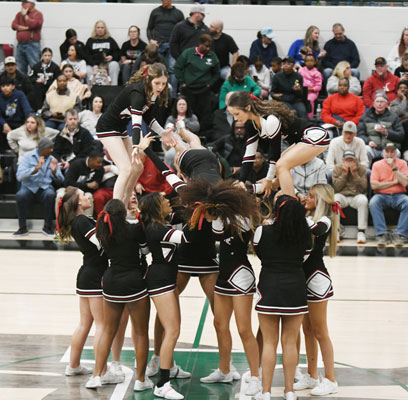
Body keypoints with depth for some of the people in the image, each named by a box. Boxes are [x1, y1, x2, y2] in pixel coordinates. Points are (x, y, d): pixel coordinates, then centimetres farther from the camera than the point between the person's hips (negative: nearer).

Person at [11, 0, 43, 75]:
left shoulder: (38, 14, -1)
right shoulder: (19, 14, 15)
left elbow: (32, 24, -18)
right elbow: (13, 25, 2)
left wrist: (25, 15, -8)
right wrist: (25, 28, -9)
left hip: (32, 45, -6)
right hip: (20, 45, 6)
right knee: (20, 69, 7)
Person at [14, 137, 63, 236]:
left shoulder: (52, 160, 10)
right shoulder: (28, 157, 0)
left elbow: (60, 181, 7)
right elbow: (19, 176, -14)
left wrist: (54, 171, -13)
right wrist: (36, 168, -23)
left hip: (45, 187, 2)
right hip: (29, 187, -1)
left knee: (50, 194, -34)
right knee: (20, 195, -34)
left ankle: (47, 227, -20)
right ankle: (22, 228, -19)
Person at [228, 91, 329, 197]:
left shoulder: (271, 119, -27)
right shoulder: (251, 124, 0)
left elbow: (275, 151, -19)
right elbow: (249, 154, 2)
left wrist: (269, 180, -9)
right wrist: (241, 181, -6)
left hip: (316, 136, -10)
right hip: (303, 140, 10)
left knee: (281, 165, -18)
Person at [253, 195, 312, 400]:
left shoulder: (263, 231, -7)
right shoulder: (304, 235, -1)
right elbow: (305, 255, 11)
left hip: (269, 288, -2)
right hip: (296, 289, 2)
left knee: (269, 342, 5)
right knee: (290, 342, 8)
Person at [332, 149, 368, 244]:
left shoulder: (362, 168, 4)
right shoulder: (337, 168, 6)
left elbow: (363, 188, -7)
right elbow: (336, 187, -4)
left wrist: (355, 174, -14)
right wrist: (344, 174, -11)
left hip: (357, 196, 0)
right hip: (342, 195, 0)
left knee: (363, 200, -35)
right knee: (334, 200, -34)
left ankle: (361, 231, -32)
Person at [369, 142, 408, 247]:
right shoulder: (377, 165, 8)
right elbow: (374, 185, -5)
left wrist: (394, 167, -10)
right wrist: (394, 182, -3)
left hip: (398, 196, 0)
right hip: (382, 196, 0)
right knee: (373, 203, -33)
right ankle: (382, 235, -35)